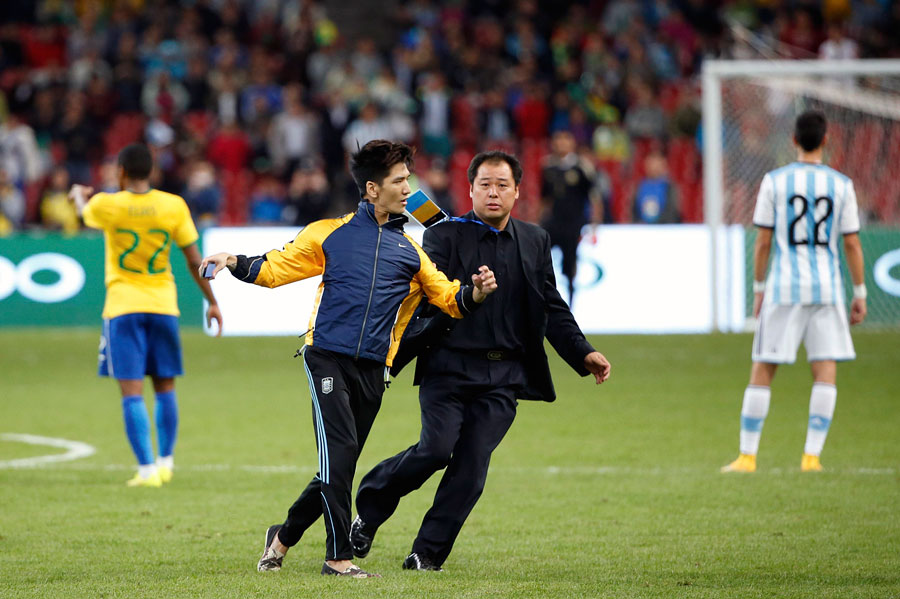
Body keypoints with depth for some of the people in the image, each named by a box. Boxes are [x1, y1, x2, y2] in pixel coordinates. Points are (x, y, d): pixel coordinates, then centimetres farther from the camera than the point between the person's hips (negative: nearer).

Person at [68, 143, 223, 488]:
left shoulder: (106, 205, -8)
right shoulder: (174, 206, -4)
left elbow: (84, 213, 18)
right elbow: (194, 261, -1)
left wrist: (79, 195, 42)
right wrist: (212, 302, 11)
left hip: (123, 307, -2)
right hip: (163, 304, 2)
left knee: (131, 392, -4)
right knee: (165, 387, 15)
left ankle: (147, 469, -11)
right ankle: (166, 462, 22)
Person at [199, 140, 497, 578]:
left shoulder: (409, 252, 18)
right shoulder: (330, 234, 9)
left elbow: (448, 297, 19)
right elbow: (276, 269, 12)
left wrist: (475, 292, -3)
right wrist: (235, 263, -6)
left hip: (372, 369, 4)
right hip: (328, 357, -4)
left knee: (339, 469, 4)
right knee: (338, 453, -17)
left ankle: (284, 537, 25)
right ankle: (338, 557, -10)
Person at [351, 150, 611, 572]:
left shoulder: (534, 241, 14)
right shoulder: (446, 236, 2)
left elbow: (552, 308, 19)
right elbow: (426, 296, -8)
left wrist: (583, 354, 10)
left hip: (502, 378, 3)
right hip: (450, 367, -3)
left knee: (471, 466, -6)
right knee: (436, 449, -16)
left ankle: (428, 553, 3)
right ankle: (369, 508, 9)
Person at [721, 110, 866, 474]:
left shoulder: (774, 182, -2)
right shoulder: (841, 185, 2)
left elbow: (762, 242, -2)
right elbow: (852, 244, 3)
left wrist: (758, 290, 7)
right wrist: (860, 294, 10)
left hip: (784, 288, -1)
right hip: (827, 287, 1)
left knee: (762, 372, 5)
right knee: (826, 372, 3)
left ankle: (747, 456, 4)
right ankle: (812, 456, -6)